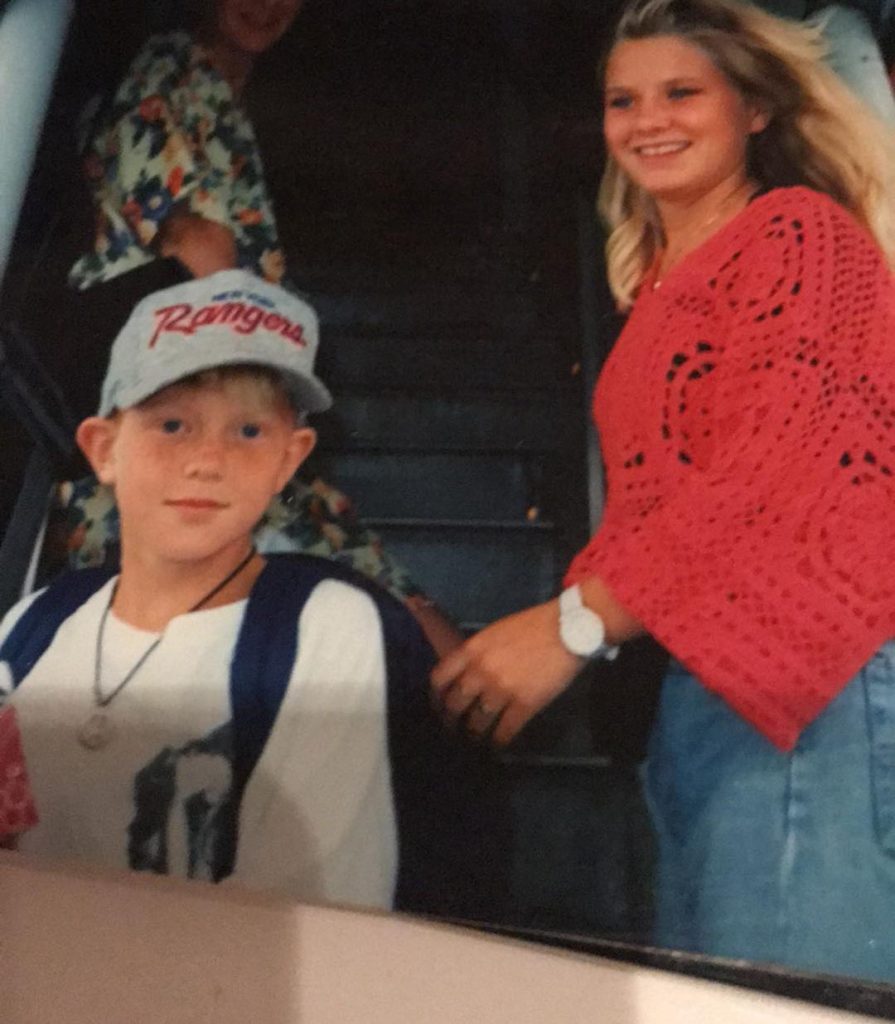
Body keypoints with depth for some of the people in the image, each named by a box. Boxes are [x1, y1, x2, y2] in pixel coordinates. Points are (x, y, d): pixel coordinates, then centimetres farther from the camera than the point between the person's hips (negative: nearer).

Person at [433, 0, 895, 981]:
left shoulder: (799, 230, -1)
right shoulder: (660, 284, 23)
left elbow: (782, 464, -15)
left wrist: (578, 620, -21)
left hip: (814, 681, -8)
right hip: (701, 678, 8)